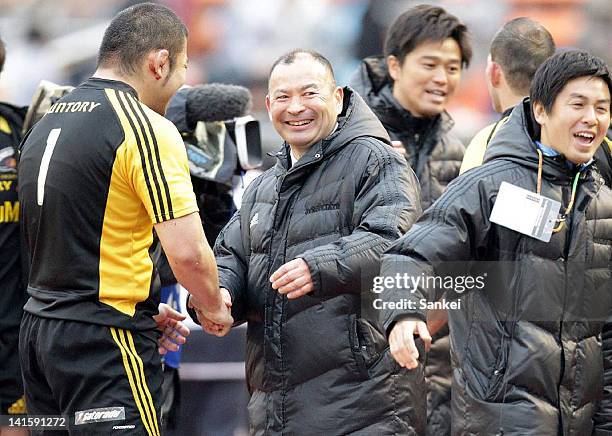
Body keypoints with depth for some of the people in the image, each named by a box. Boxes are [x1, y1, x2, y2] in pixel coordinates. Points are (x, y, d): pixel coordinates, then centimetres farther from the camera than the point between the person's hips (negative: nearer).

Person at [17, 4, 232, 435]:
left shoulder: (47, 123, 14)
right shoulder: (147, 129, -12)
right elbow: (188, 252, -17)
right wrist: (215, 308, 2)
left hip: (39, 329, 9)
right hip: (105, 340, -8)